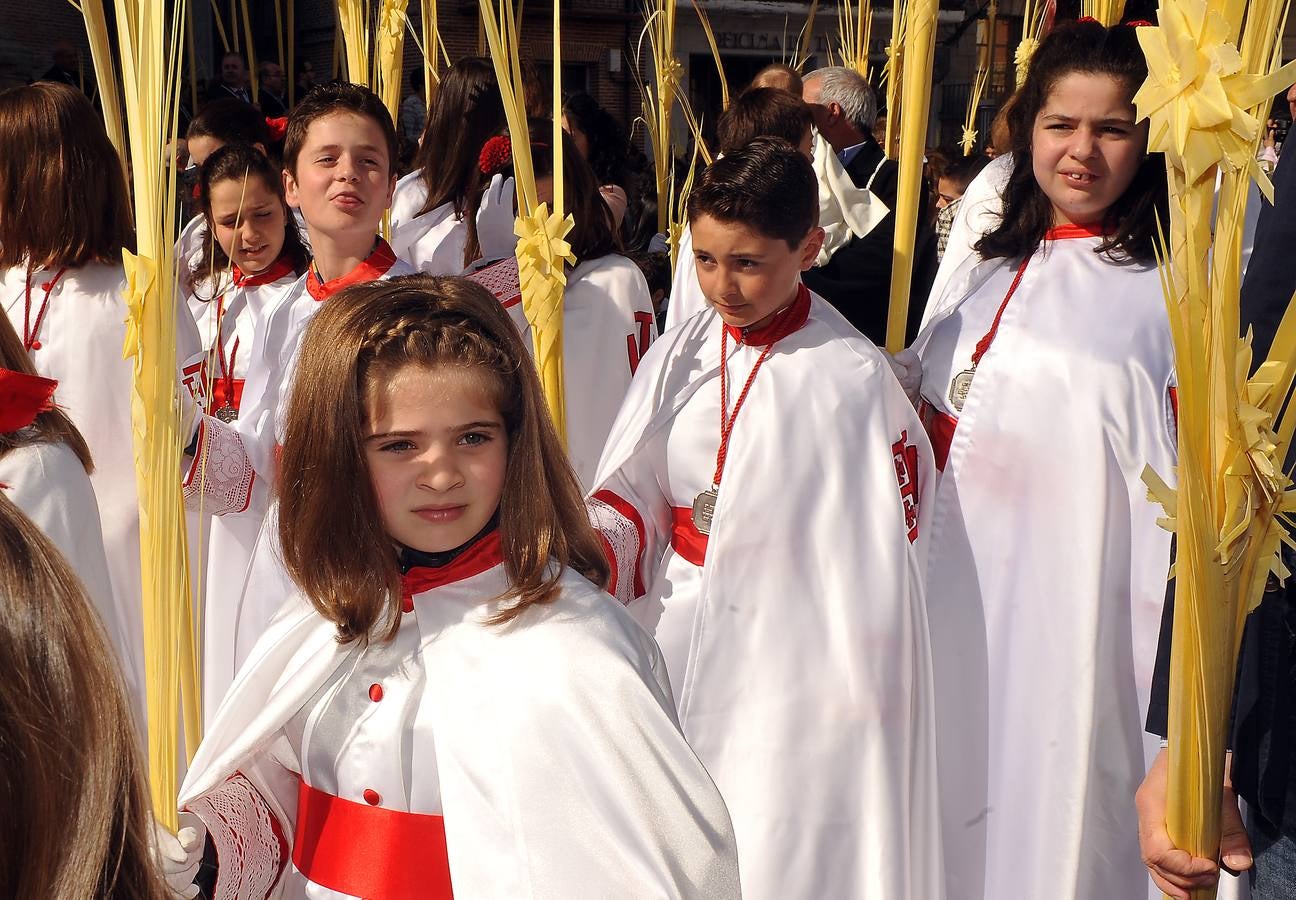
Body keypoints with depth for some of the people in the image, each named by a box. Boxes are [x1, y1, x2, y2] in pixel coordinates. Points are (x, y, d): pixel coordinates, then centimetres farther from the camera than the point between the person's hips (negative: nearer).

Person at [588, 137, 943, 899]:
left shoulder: (854, 378, -11)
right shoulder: (680, 356, 3)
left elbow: (885, 560, -8)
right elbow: (632, 494, 6)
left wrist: (860, 693, -8)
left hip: (786, 665, -4)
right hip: (670, 651, 5)